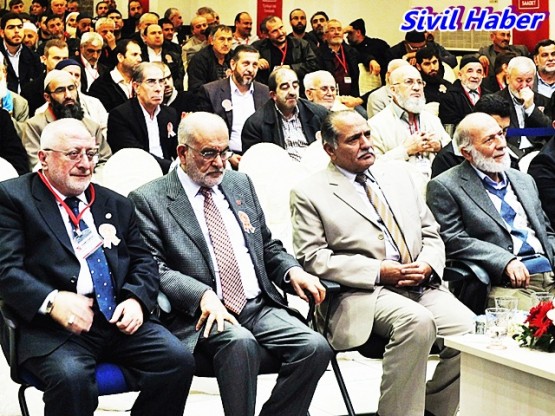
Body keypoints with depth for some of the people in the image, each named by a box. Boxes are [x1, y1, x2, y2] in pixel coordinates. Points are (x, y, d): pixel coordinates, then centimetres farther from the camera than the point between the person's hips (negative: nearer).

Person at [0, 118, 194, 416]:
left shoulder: (117, 205, 22)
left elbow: (143, 262, 20)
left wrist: (137, 299, -3)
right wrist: (51, 301, -23)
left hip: (120, 320, 5)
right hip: (54, 326, -5)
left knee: (177, 361, -19)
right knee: (71, 377, -34)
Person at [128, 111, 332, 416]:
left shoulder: (240, 184, 19)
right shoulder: (149, 200, 1)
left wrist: (291, 271, 3)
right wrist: (202, 295, -24)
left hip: (260, 305, 6)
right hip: (203, 312, -5)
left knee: (315, 348, -19)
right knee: (240, 343, -36)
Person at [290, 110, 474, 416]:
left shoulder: (398, 174, 20)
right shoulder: (309, 193, 4)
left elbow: (430, 233, 21)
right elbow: (312, 258, -6)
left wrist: (427, 265, -3)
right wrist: (379, 272, -13)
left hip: (421, 285, 6)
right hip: (361, 293, -5)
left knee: (471, 330, -20)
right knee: (417, 321, -34)